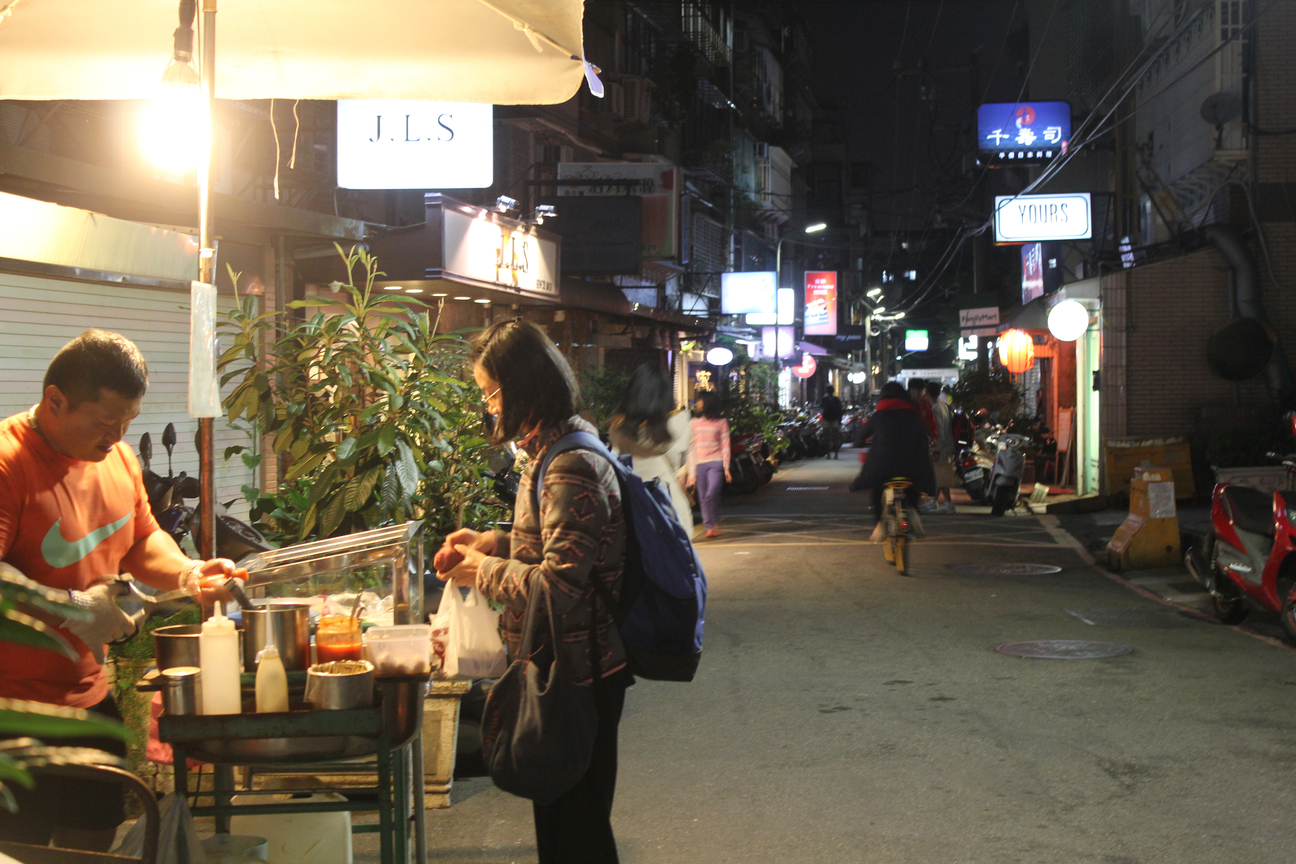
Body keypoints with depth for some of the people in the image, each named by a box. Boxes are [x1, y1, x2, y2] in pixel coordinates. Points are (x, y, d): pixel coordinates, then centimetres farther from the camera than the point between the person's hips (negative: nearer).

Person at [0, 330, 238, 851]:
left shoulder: (117, 458, 8)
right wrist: (74, 608, -26)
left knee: (95, 833, 16)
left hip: (91, 696, 8)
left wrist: (188, 574, 2)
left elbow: (142, 541, 21)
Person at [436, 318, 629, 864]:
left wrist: (485, 570, -13)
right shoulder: (553, 449, 9)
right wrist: (496, 542, 9)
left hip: (578, 677, -10)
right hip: (560, 665, 10)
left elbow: (557, 586, -28)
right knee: (555, 814, 22)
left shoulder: (571, 467, -24)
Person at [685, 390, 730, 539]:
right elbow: (692, 448, 15)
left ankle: (715, 523, -7)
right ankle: (709, 526, 10)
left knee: (712, 492, -22)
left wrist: (726, 467, -5)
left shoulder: (721, 422, 6)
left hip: (716, 463, -4)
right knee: (703, 498, 0)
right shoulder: (695, 423, 14)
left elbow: (725, 446, 5)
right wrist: (691, 472, 10)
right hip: (700, 464, 4)